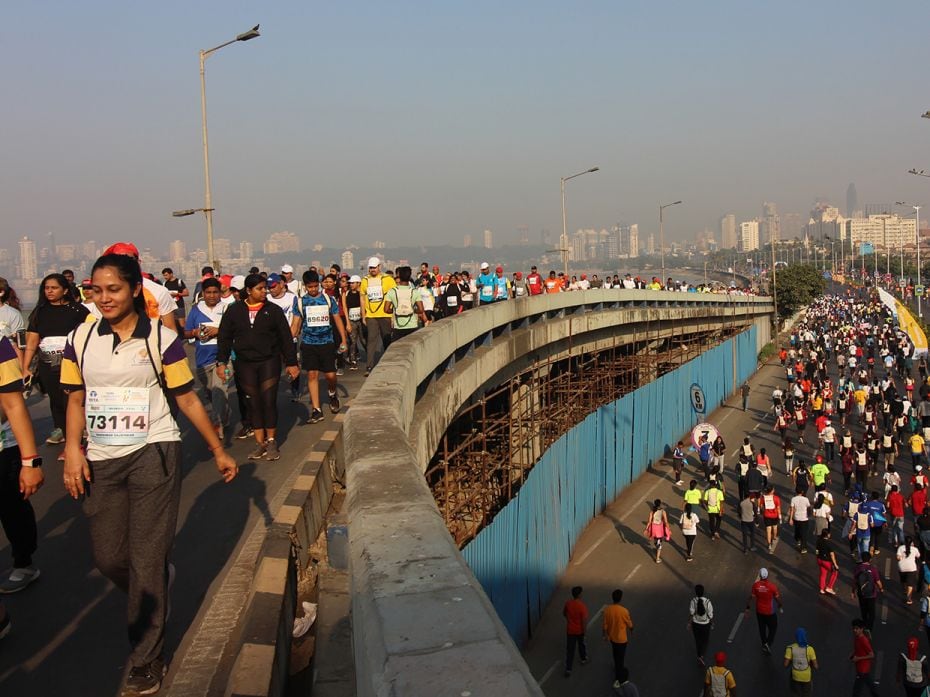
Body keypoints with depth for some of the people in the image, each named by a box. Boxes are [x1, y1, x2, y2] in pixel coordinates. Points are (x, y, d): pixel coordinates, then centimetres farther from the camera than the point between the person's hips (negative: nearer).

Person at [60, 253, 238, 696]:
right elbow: (76, 400, 8)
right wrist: (73, 450, -6)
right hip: (102, 461, 4)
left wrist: (218, 452, 1)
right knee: (108, 558, 9)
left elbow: (187, 400, 0)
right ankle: (153, 596, 44)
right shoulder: (80, 339, 4)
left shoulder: (161, 339, -5)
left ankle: (146, 661, 15)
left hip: (153, 454, -3)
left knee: (146, 559, -1)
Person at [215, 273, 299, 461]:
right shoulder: (234, 310, 2)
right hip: (245, 364, 2)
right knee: (253, 403, 6)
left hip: (269, 361, -1)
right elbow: (224, 337, 5)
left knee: (269, 401, -5)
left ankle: (271, 441, 9)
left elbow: (285, 337, 1)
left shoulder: (273, 310, -1)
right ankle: (260, 443, 14)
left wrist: (291, 362, -1)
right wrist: (221, 362, -1)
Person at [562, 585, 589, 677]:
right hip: (580, 630, -2)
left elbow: (564, 613, 7)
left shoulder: (567, 603, -11)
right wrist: (584, 631, -10)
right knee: (581, 644, 26)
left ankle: (568, 669, 5)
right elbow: (584, 620, -23)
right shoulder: (582, 606, -26)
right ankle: (583, 659, 49)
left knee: (570, 649, 7)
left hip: (570, 630, 2)